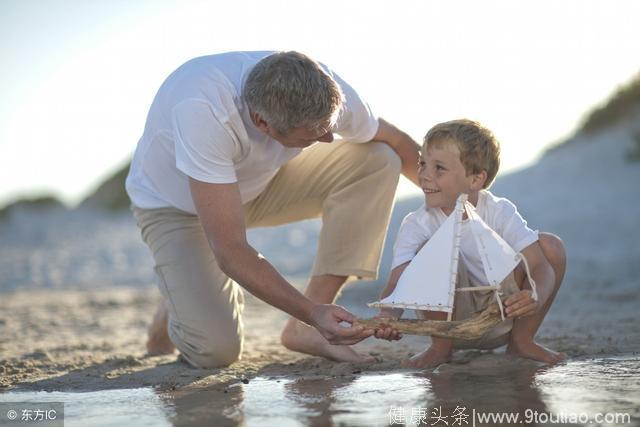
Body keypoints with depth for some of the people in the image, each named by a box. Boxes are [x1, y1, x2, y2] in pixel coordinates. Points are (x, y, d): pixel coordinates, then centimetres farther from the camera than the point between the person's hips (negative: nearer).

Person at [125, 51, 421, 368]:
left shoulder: (326, 91, -27)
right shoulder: (202, 112, -42)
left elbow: (399, 145, -4)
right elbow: (230, 253, -40)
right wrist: (312, 312, -45)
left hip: (257, 184, 5)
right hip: (175, 206, -5)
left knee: (378, 160, -18)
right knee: (216, 350, -24)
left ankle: (304, 329, -12)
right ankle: (181, 299, 15)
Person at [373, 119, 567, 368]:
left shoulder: (500, 213, -14)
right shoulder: (417, 225, -17)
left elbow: (541, 266, -22)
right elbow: (397, 283, -30)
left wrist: (535, 297, -46)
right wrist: (388, 315, -54)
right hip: (452, 320, -2)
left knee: (551, 245, -15)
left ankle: (521, 340, -1)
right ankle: (441, 347, -11)